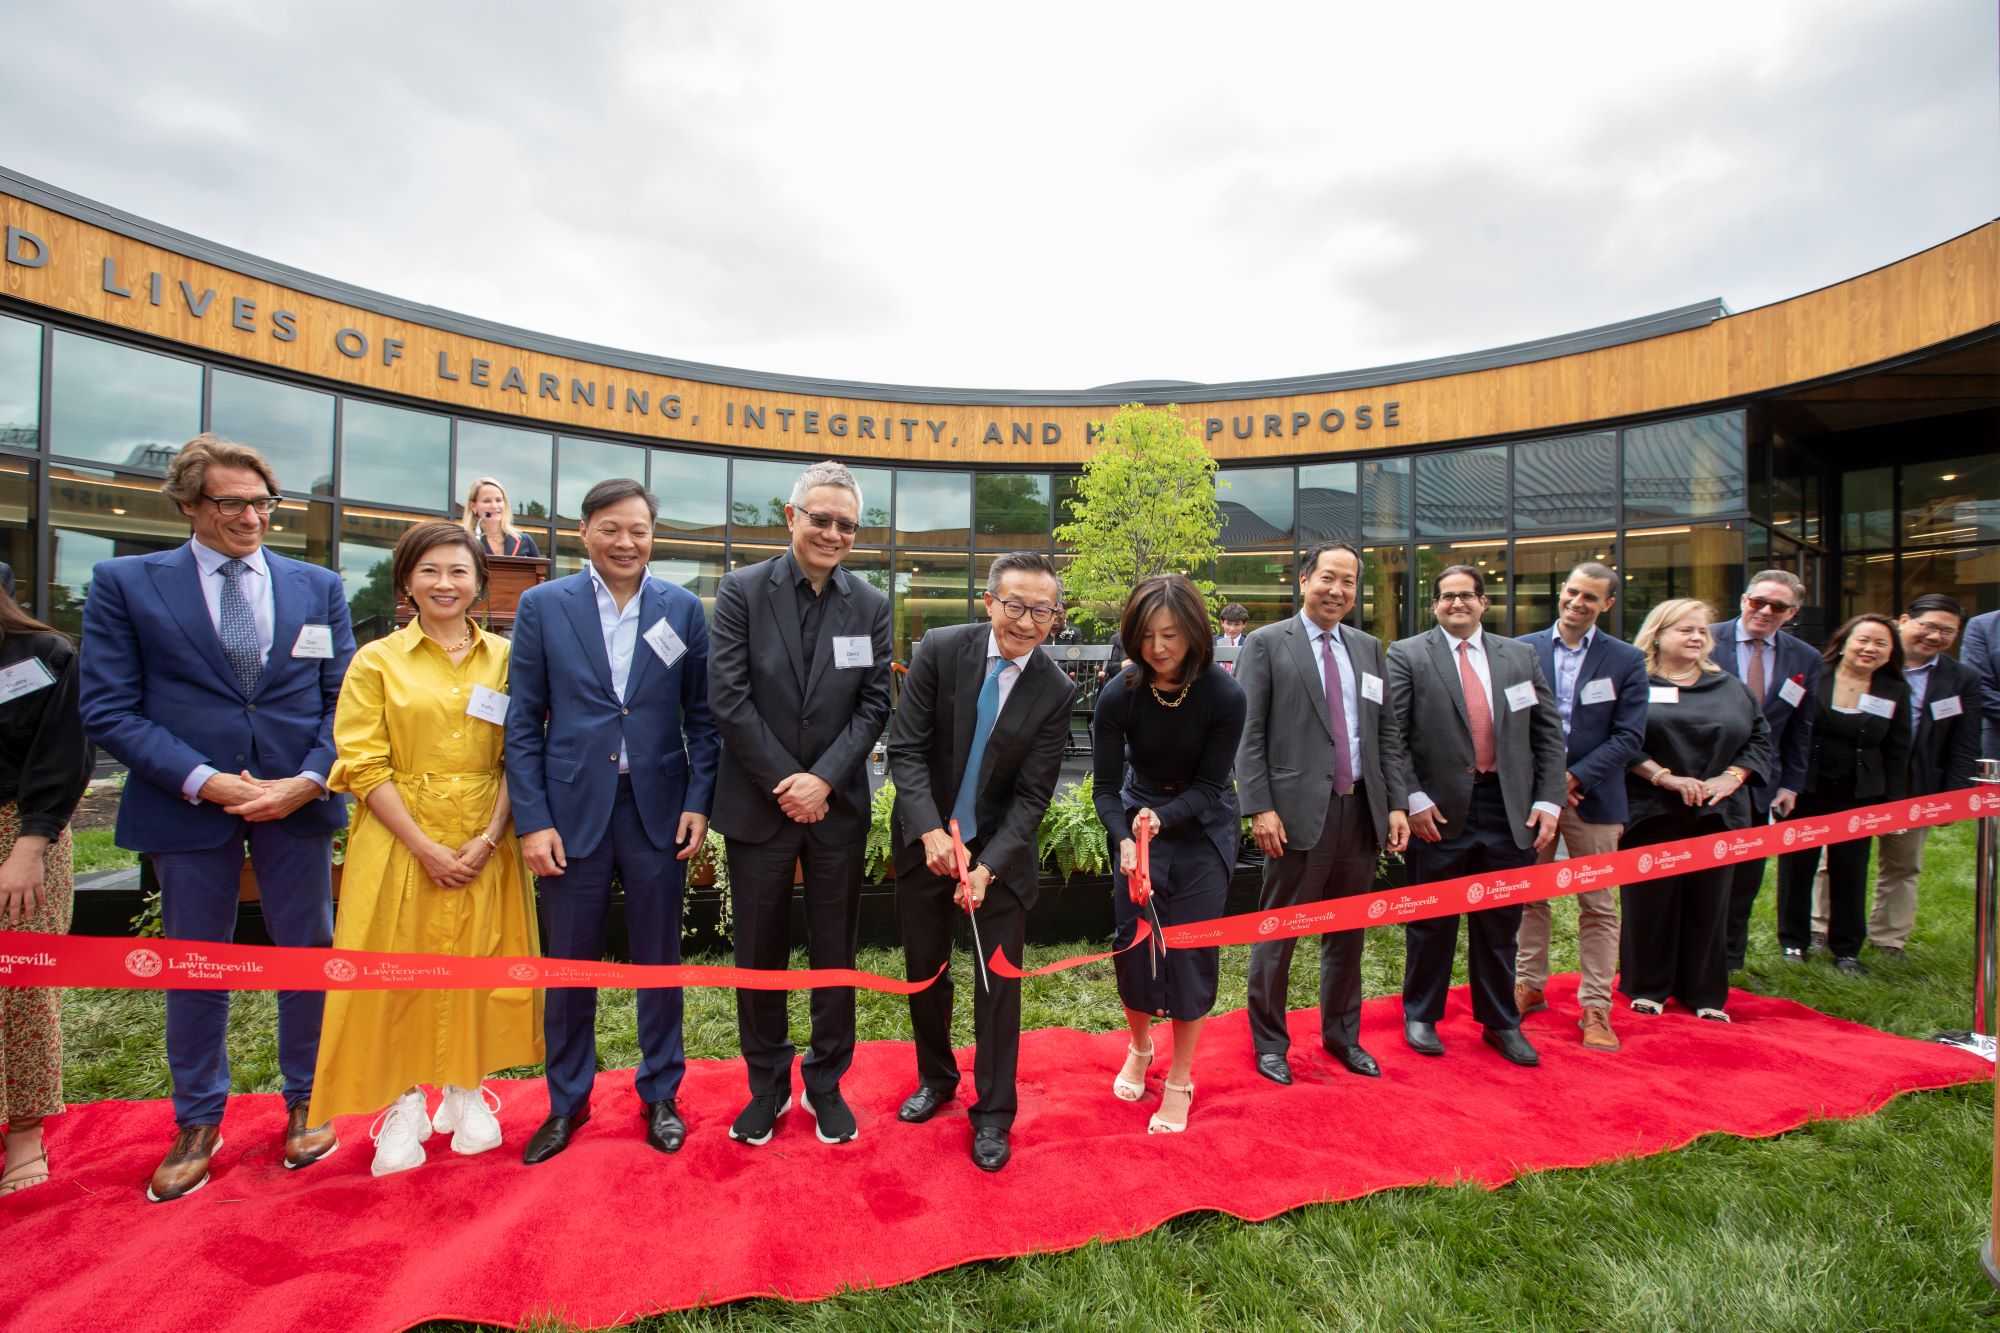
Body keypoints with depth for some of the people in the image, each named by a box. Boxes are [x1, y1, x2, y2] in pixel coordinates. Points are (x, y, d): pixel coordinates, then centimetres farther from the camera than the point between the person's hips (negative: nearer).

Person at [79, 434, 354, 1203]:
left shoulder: (318, 586, 6)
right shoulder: (125, 584, 1)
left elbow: (343, 700, 4)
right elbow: (107, 708, -5)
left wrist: (308, 780, -11)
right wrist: (204, 781, -16)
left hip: (298, 801, 1)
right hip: (189, 806, -1)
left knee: (308, 955, 11)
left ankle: (305, 1104, 30)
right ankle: (198, 1125, 32)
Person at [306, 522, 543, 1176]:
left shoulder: (504, 657, 5)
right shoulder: (376, 661, 1)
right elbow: (364, 765, -5)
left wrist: (490, 837, -10)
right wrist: (425, 846, -12)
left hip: (485, 846, 1)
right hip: (400, 843, -1)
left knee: (477, 966, 8)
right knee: (398, 972, 4)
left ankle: (465, 1092, 26)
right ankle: (404, 1105, 22)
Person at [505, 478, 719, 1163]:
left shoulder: (683, 608, 3)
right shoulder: (542, 605, 2)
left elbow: (702, 715, 4)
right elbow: (522, 722, 1)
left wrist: (699, 800, -5)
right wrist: (531, 819, -6)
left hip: (658, 811, 0)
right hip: (571, 811, 0)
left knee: (659, 960, 12)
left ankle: (660, 1094, 31)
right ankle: (568, 1101, 33)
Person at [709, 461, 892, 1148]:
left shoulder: (870, 605, 2)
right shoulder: (742, 589, -4)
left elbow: (874, 705, -1)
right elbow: (728, 696, -9)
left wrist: (824, 779, -12)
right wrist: (784, 783, -11)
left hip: (837, 804, 1)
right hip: (758, 802, -1)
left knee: (835, 953, 12)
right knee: (759, 952, 11)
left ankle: (826, 1083, 31)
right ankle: (766, 1085, 32)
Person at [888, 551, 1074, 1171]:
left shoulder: (1056, 691, -12)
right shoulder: (940, 649, -13)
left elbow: (1033, 794, -12)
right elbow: (905, 747, -13)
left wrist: (988, 865, -23)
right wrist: (931, 830, -25)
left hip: (1002, 849, -1)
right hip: (926, 841, 1)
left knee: (1000, 981, 5)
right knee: (925, 970, 17)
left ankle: (993, 1114, 26)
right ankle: (935, 1077, 43)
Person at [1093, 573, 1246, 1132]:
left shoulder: (1224, 695, -23)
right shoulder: (1120, 694, -20)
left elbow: (1209, 786, -17)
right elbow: (1105, 786, -15)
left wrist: (1161, 817, -35)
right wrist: (1124, 839, -33)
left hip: (1202, 829, -1)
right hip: (1138, 821, 2)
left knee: (1189, 950, 0)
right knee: (1132, 942, 5)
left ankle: (1180, 1080, 20)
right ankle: (1139, 1048, 35)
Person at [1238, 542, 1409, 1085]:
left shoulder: (1370, 648, 13)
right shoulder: (1266, 644, -3)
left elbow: (1388, 732, 13)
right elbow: (1248, 735, -7)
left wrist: (1397, 804, 5)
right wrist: (1260, 807, -14)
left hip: (1362, 811, 5)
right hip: (1299, 811, -5)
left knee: (1348, 933, 17)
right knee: (1278, 934, 5)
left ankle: (1342, 1036, 34)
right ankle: (1269, 1043, 22)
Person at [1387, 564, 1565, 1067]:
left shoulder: (1520, 657, 10)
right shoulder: (1407, 656, -2)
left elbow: (1549, 732, 9)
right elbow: (1392, 736, -7)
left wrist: (1548, 800, 0)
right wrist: (1413, 798, -14)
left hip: (1509, 810, 3)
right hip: (1440, 811, -3)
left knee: (1501, 923, 14)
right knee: (1431, 922, 9)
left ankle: (1501, 1022, 31)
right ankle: (1421, 1016, 26)